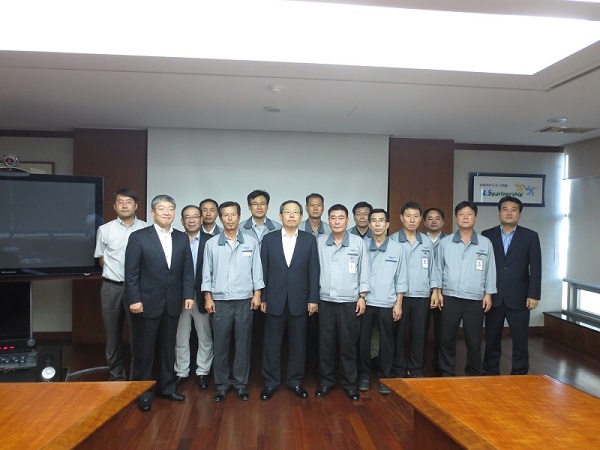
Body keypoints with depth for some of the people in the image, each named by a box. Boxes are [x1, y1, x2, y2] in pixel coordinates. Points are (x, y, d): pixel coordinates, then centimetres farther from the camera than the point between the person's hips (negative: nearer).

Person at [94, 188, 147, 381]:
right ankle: (116, 375, 25)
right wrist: (115, 272, 5)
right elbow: (101, 259, 13)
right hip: (112, 287, 2)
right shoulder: (105, 230, 4)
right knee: (113, 334, 12)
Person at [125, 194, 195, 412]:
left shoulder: (182, 238, 6)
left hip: (172, 303, 4)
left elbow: (188, 270, 6)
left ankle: (167, 386, 30)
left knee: (168, 347, 15)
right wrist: (134, 300, -12)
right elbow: (131, 272, -8)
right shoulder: (138, 237, -6)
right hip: (147, 302, -4)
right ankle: (142, 392, 23)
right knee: (144, 349, 8)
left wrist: (188, 294, -2)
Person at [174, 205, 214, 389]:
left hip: (202, 296, -1)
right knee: (180, 337, 12)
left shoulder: (210, 240, -3)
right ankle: (181, 372, 28)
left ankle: (202, 372, 25)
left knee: (205, 336, 9)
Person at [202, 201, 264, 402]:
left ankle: (241, 383, 21)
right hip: (220, 301, 0)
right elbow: (207, 273, 5)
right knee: (220, 344, 7)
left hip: (244, 300, 0)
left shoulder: (251, 242, 2)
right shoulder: (211, 244, 3)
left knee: (243, 343, 7)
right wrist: (207, 297, 0)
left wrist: (257, 294, -1)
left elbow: (256, 270, 3)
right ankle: (222, 383, 21)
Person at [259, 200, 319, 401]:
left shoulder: (310, 240, 2)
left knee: (298, 343, 10)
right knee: (271, 343, 8)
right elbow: (263, 270, 3)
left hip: (299, 300, 0)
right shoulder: (269, 239, 3)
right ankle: (270, 382, 23)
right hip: (275, 300, 0)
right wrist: (262, 297, -1)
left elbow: (314, 271, 1)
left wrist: (313, 299, -4)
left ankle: (295, 381, 26)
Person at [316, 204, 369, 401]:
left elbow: (364, 271, 2)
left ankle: (350, 383, 22)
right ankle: (326, 380, 24)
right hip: (325, 301, 1)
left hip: (350, 302, -1)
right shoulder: (319, 242, 2)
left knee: (349, 344, 7)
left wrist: (362, 297, -1)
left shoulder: (358, 243, 0)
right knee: (325, 343, 9)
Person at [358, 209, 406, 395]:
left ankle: (384, 377, 23)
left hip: (387, 304, 0)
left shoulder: (397, 248, 1)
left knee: (386, 342, 8)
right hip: (365, 302, 0)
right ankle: (364, 374, 24)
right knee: (363, 340, 7)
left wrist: (398, 304, -1)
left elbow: (400, 279, 3)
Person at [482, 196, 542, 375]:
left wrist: (533, 295, -6)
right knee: (492, 340, 10)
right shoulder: (487, 235, 4)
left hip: (519, 298, -1)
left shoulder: (530, 236, 4)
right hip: (493, 298, 1)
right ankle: (491, 374, 23)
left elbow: (535, 268, 0)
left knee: (520, 340, 6)